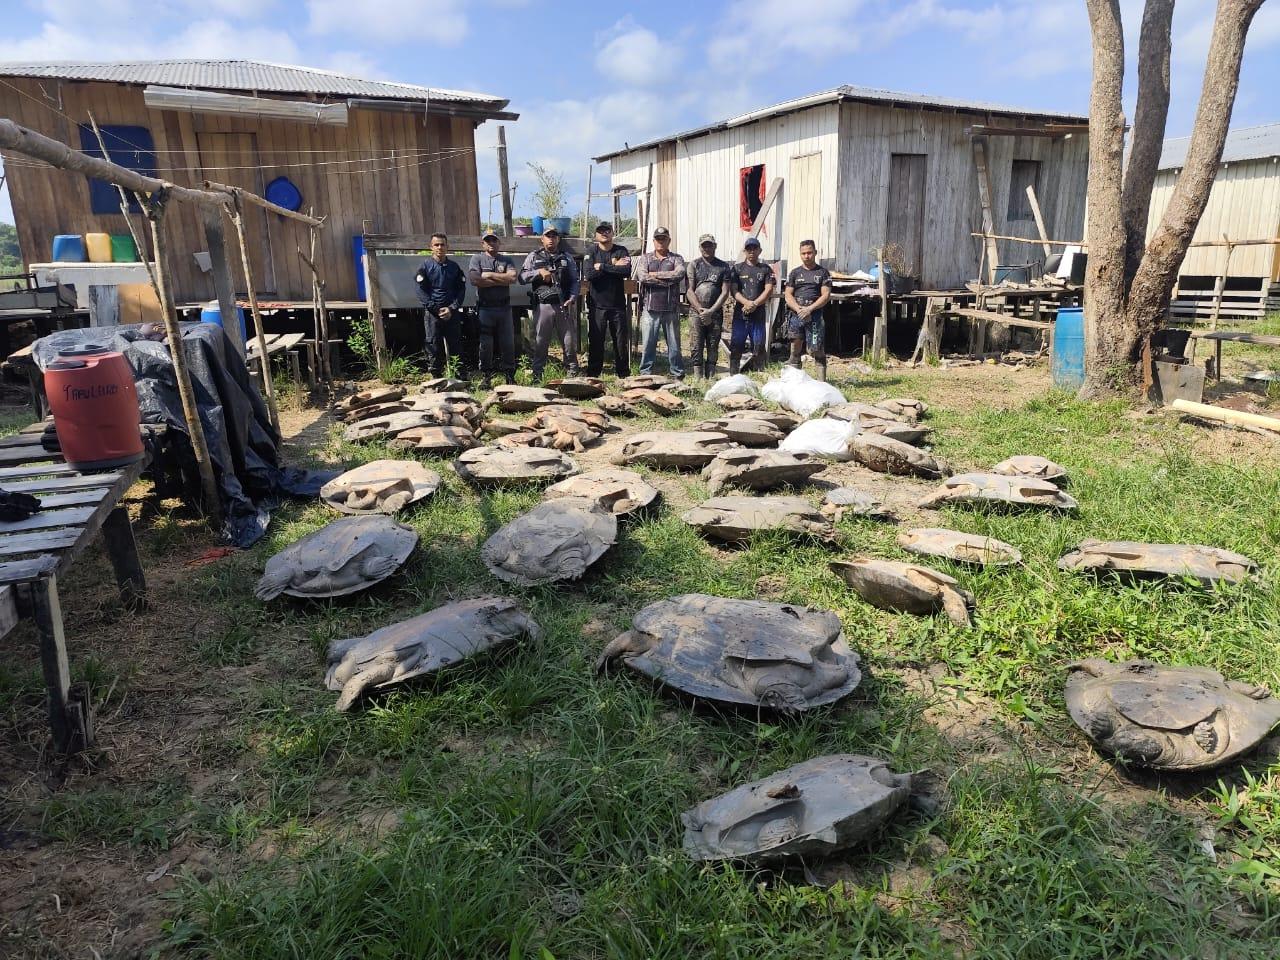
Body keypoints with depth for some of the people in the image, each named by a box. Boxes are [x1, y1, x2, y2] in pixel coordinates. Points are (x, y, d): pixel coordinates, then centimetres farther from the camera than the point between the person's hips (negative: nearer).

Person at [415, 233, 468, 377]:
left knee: (456, 347, 4)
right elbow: (421, 291, -4)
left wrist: (452, 308, -9)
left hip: (452, 313, 2)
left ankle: (462, 379, 9)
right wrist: (436, 309, -11)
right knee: (434, 348, 0)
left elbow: (461, 289, 5)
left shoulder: (454, 267, 9)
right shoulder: (425, 266, 2)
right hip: (432, 313, -2)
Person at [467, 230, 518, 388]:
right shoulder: (477, 259, 4)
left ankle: (510, 376, 14)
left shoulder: (506, 260, 10)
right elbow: (474, 280, -14)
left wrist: (489, 275, -11)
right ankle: (486, 378, 11)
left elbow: (512, 277, -9)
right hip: (485, 308, -2)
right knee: (485, 344, 2)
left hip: (504, 307, 2)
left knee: (508, 343, 5)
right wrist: (502, 280, -9)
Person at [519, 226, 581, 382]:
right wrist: (539, 272, -12)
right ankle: (537, 375, 9)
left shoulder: (567, 258, 15)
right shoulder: (534, 257, 10)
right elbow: (522, 278, 2)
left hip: (564, 306, 1)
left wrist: (572, 298, -4)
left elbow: (574, 281, 12)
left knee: (570, 342, 3)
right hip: (543, 306, -1)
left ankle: (572, 373, 13)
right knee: (540, 342, 1)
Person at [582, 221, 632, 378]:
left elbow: (627, 271, -13)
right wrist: (613, 266, -13)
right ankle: (593, 375, 10)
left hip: (618, 305, 0)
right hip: (597, 305, 0)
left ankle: (624, 375, 13)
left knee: (621, 341, 4)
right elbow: (588, 275, -11)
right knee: (595, 341, 2)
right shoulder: (592, 253, 6)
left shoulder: (622, 251, 5)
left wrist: (602, 267, -12)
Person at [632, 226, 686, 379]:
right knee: (648, 343, 0)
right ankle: (645, 374, 8)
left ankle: (678, 374, 13)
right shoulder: (645, 259, 11)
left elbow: (679, 274, -11)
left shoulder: (676, 258, 10)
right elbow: (642, 277, -8)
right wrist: (667, 279, -10)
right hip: (650, 307, 0)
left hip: (671, 308, 0)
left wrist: (655, 275, -10)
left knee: (674, 343, 5)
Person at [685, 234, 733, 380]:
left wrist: (711, 311, -9)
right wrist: (701, 309, -10)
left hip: (715, 313, 1)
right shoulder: (694, 265, 8)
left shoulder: (724, 267, 9)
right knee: (696, 347, -5)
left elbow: (725, 292, 2)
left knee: (713, 347, 3)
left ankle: (710, 378, 7)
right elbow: (689, 290, 2)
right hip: (696, 312, -1)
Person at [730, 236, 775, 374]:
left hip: (759, 314, 0)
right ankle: (733, 376, 4)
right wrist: (746, 303, -17)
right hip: (740, 314, 0)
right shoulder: (737, 268, 10)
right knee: (736, 347, -1)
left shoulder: (766, 269, 11)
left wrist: (754, 304, -14)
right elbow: (734, 291, 1)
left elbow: (769, 290, 0)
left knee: (758, 348, 1)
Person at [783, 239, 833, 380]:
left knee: (817, 350, -6)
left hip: (815, 315, -2)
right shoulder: (794, 273, 14)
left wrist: (809, 309, -14)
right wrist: (798, 309, -11)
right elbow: (788, 295, 7)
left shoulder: (823, 272, 8)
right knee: (795, 350, 4)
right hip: (796, 315, 3)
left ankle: (822, 381, -4)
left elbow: (826, 296, -1)